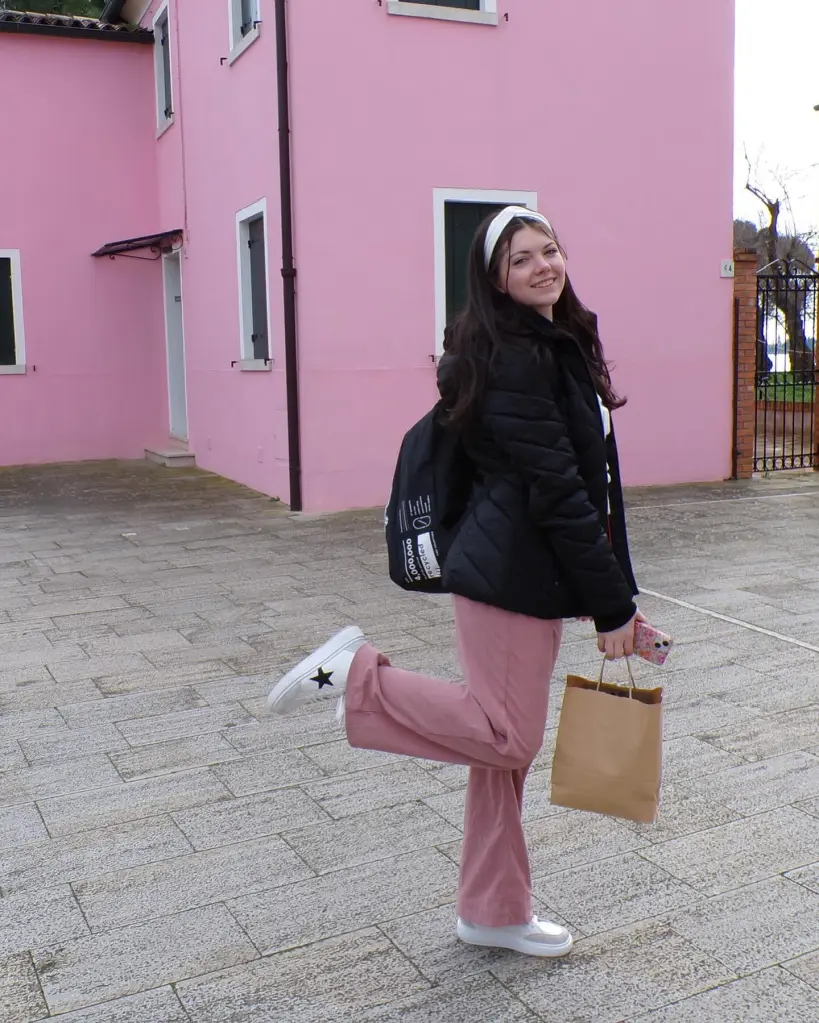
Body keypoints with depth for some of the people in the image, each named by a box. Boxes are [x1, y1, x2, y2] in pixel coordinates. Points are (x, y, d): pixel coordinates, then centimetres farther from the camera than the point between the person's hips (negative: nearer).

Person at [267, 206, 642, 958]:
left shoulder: (561, 344, 14)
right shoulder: (515, 361, -17)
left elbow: (585, 477, 14)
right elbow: (556, 490, -19)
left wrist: (615, 593, 12)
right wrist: (611, 607, -14)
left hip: (527, 570, 10)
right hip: (512, 576, -10)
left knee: (508, 742, 15)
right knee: (509, 738, -1)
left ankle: (495, 913, 29)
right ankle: (356, 676, 7)